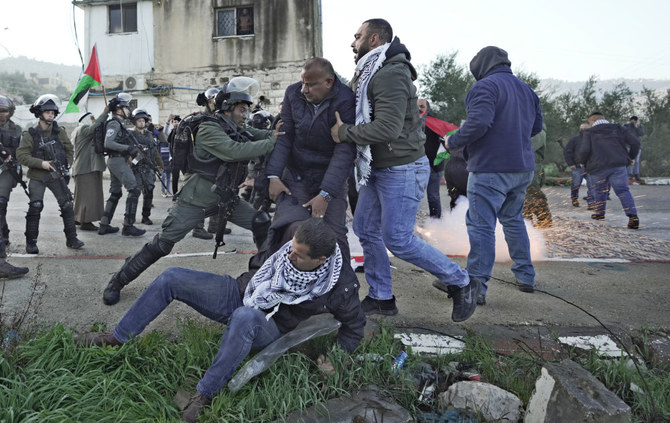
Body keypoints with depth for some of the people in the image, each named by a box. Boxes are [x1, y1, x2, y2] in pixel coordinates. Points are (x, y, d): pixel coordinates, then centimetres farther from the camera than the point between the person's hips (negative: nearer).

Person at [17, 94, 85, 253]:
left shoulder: (59, 131, 1)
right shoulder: (30, 134, -8)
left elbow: (69, 149, 13)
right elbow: (21, 155, -13)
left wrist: (65, 166, 5)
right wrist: (41, 163, -21)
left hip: (56, 176, 3)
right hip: (37, 177, -3)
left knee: (67, 205, 0)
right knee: (35, 208, -8)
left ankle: (71, 239, 10)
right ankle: (31, 242, 4)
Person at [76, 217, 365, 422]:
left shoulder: (340, 286, -23)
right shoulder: (294, 241, -14)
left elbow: (354, 326, -7)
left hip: (270, 330, -5)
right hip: (241, 293, 5)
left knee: (244, 316, -44)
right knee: (171, 278, -7)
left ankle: (205, 395, -29)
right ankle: (117, 338, 9)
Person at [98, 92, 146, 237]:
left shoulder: (119, 124, 18)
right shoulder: (114, 123, -11)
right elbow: (108, 143, -22)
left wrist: (132, 149, 7)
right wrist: (128, 148, -21)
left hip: (115, 161, 10)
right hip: (118, 161, -10)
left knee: (115, 193, 14)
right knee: (134, 189, -11)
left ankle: (104, 225, 18)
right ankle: (128, 226, -12)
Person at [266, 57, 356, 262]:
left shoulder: (346, 102, -19)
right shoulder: (293, 93, -4)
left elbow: (345, 152, -24)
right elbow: (283, 136, -3)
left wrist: (325, 194, -30)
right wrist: (274, 176, -13)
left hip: (331, 178, -3)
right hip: (295, 175, 3)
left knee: (335, 234, -6)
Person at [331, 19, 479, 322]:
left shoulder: (391, 75, -19)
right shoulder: (369, 74, 14)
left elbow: (388, 127, -29)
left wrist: (344, 132, -19)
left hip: (402, 169, -10)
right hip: (377, 169, 10)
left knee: (397, 239, -6)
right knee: (365, 229, 10)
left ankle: (462, 283, 10)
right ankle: (381, 298, 23)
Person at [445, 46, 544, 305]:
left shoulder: (484, 87, -10)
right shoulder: (526, 89, 16)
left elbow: (479, 122, -24)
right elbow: (537, 126, 21)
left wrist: (453, 142, -11)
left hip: (490, 169, -8)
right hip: (523, 168, 8)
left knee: (481, 225, -6)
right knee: (513, 219, 21)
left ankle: (476, 286, -6)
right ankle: (525, 276, 28)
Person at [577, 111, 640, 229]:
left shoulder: (589, 133, 6)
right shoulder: (618, 129, 15)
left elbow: (584, 151, -8)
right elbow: (635, 142, 6)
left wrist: (582, 161, 13)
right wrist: (631, 157, 20)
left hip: (598, 168, -1)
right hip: (618, 166, 2)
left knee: (599, 191, 19)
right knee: (623, 190, 1)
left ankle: (599, 213, 32)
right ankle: (633, 216, -17)